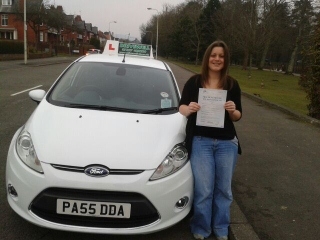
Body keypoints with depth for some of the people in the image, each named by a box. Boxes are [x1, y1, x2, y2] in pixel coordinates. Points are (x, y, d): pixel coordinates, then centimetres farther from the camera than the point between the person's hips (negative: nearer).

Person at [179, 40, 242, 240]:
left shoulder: (232, 85, 3)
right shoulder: (195, 82, -1)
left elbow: (238, 116, 6)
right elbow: (181, 108, 3)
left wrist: (232, 111, -16)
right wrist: (189, 109, -20)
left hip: (226, 143, 2)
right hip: (200, 142, -2)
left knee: (224, 189, 11)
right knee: (203, 189, -1)